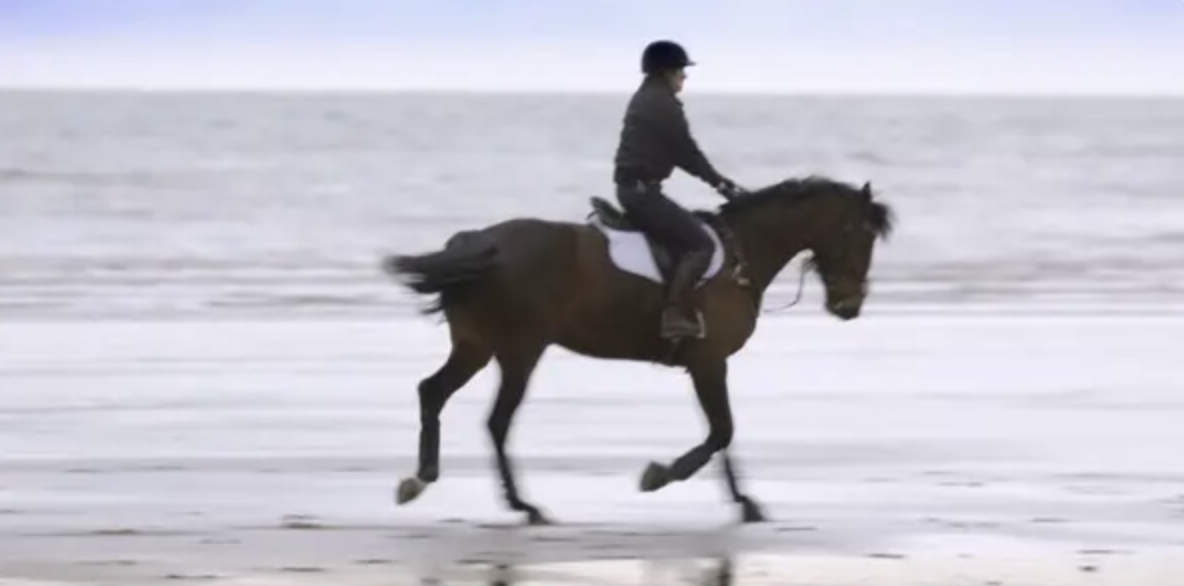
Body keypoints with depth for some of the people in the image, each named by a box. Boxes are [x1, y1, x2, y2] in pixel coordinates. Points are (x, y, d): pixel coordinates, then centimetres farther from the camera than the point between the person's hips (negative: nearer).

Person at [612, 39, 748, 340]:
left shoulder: (644, 99, 18)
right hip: (642, 188, -11)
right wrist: (721, 184, 1)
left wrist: (718, 181, 19)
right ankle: (673, 316, -23)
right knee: (699, 244, -14)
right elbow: (687, 154, -11)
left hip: (629, 186, 11)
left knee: (688, 233, 25)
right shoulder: (665, 104, -13)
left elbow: (673, 151, 22)